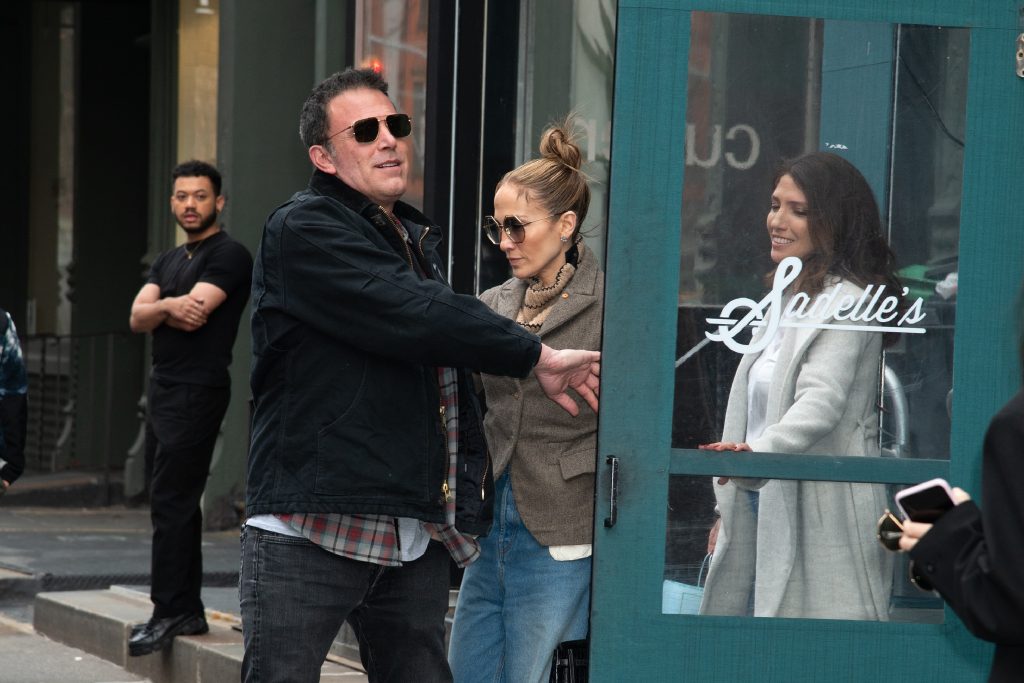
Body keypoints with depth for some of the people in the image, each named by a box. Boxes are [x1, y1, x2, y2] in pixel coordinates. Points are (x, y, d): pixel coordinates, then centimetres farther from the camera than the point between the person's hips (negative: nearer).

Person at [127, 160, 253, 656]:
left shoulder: (229, 256, -8)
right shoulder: (169, 261, 18)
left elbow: (195, 311, -21)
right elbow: (138, 318, 3)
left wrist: (159, 307, -4)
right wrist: (169, 306, -16)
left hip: (198, 390, -9)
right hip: (165, 388, 9)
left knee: (170, 502, -12)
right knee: (179, 502, 10)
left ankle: (168, 612, -10)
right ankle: (187, 610, 15)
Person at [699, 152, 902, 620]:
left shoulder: (846, 301, -11)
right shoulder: (790, 297, 20)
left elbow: (822, 401, -26)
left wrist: (758, 455, -43)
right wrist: (727, 512, 22)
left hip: (818, 519, -9)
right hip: (764, 510, 9)